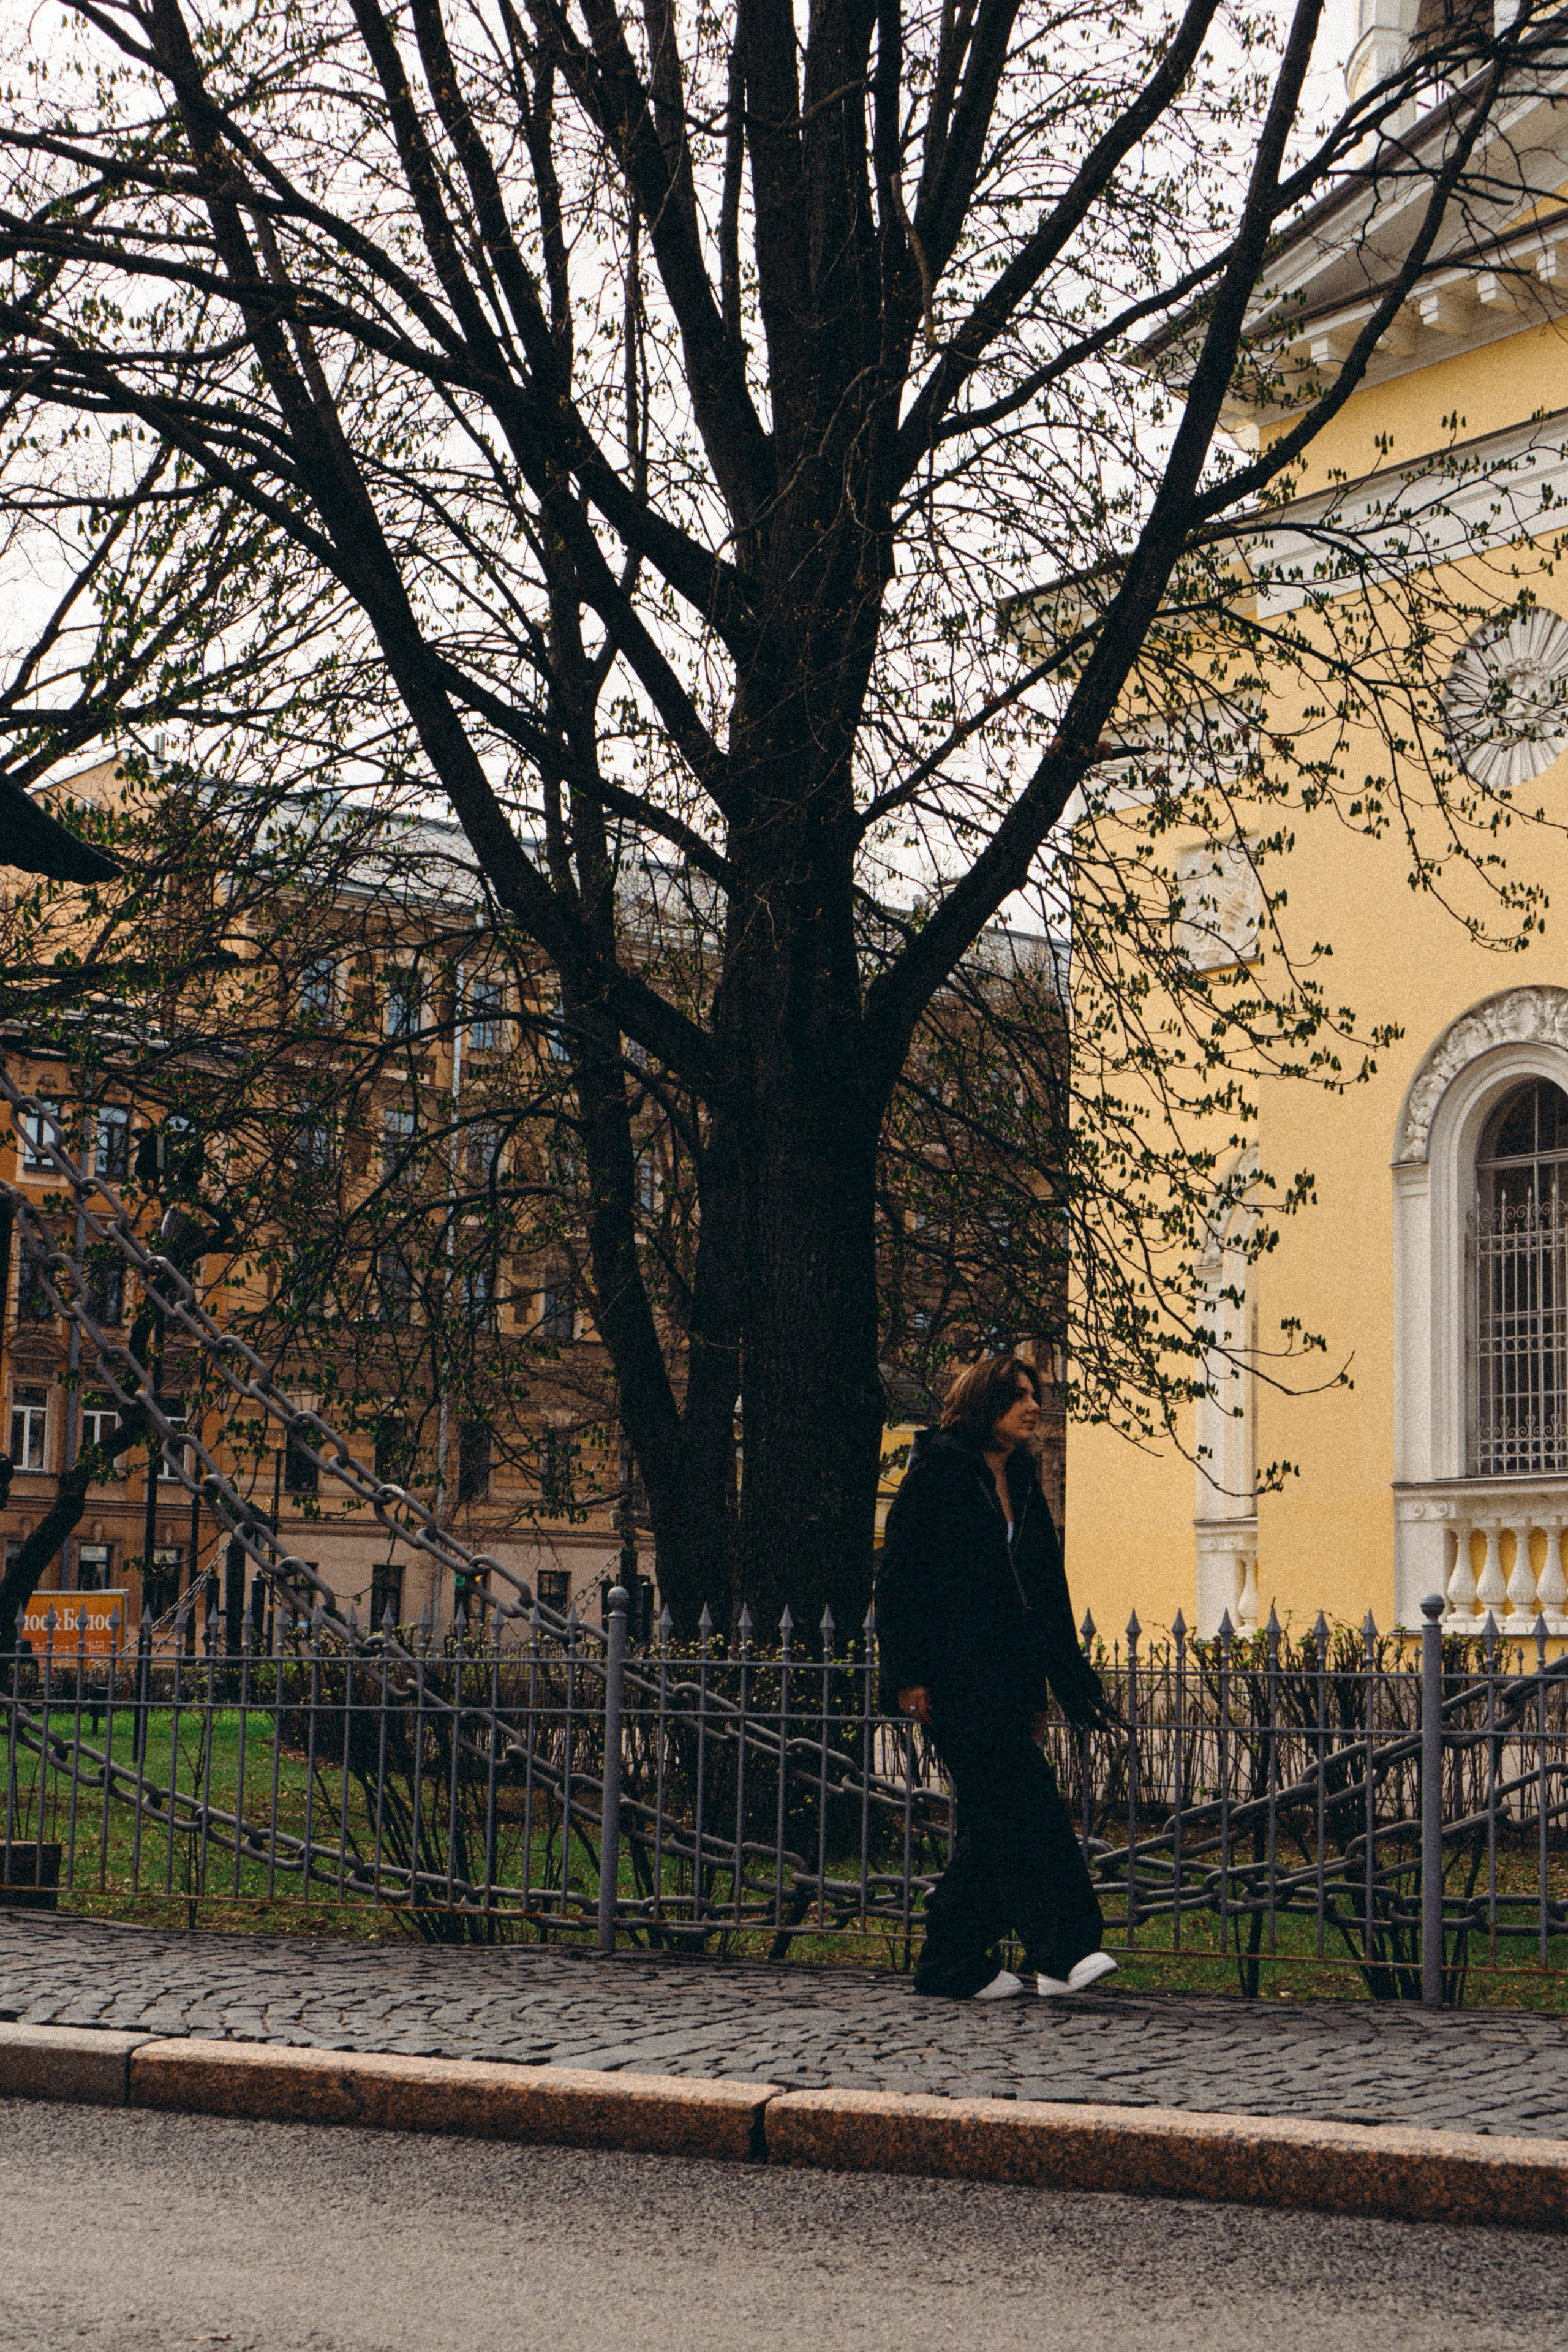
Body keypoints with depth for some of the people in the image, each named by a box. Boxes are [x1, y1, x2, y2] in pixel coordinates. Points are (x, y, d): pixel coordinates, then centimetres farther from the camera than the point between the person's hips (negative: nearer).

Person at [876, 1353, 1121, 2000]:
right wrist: (907, 1674, -13)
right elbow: (899, 1575, -8)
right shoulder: (936, 1472, -4)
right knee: (1023, 1802, -15)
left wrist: (1071, 1685, 18)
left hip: (1009, 1675, 8)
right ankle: (1059, 1952, -16)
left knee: (991, 1822, 7)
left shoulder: (1022, 1486, 18)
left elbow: (1049, 1596, 22)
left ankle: (953, 1964, 14)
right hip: (955, 1674, -8)